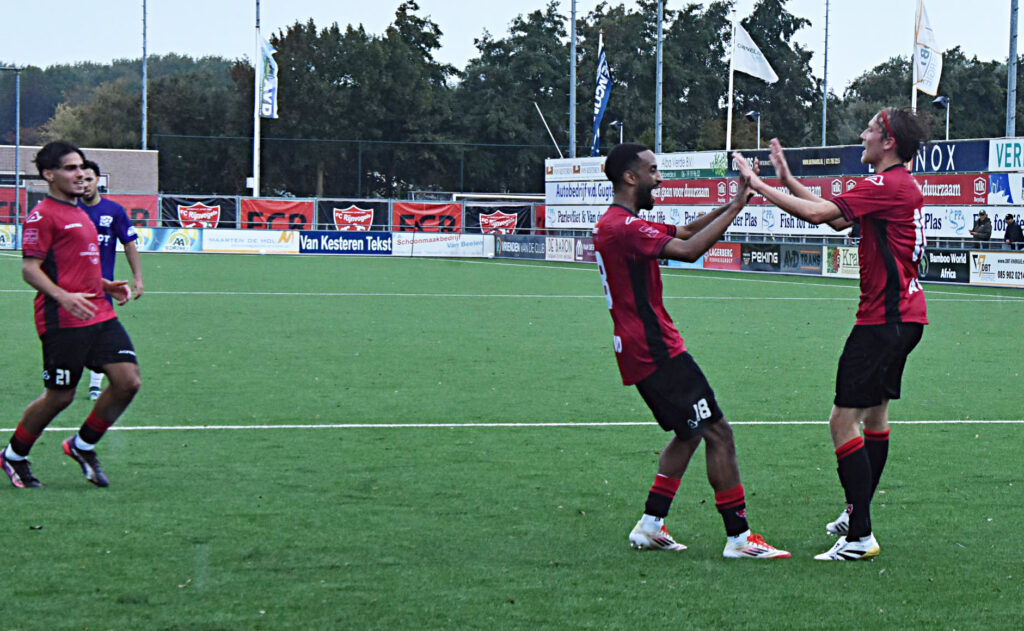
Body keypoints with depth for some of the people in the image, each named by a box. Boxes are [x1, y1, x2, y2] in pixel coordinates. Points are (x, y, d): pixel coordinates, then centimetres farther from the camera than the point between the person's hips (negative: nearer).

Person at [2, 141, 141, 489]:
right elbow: (29, 268, -13)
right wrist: (63, 296, -26)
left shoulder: (79, 213, 20)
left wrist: (107, 285, 16)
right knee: (59, 396, -1)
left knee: (128, 381, -4)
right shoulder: (43, 215, -8)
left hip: (100, 315, 8)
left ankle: (83, 446, 15)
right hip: (63, 322, -8)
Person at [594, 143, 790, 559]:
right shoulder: (624, 227, -17)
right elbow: (688, 250, -28)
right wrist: (735, 208, -21)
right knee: (719, 434, -8)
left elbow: (683, 233, 23)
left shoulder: (615, 224, 17)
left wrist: (729, 205, 11)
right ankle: (738, 538, -7)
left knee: (690, 432, 20)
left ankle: (649, 526, 18)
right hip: (656, 350, -11)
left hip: (642, 350, 11)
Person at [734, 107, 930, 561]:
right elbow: (838, 219, 19)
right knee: (874, 413, 21)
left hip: (885, 318, -11)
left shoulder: (889, 185, -17)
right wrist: (789, 181, 17)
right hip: (904, 315, 11)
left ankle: (860, 537, -12)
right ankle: (857, 514, 34)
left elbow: (818, 212, -23)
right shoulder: (902, 184, 15)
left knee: (843, 420, -11)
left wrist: (759, 186, -13)